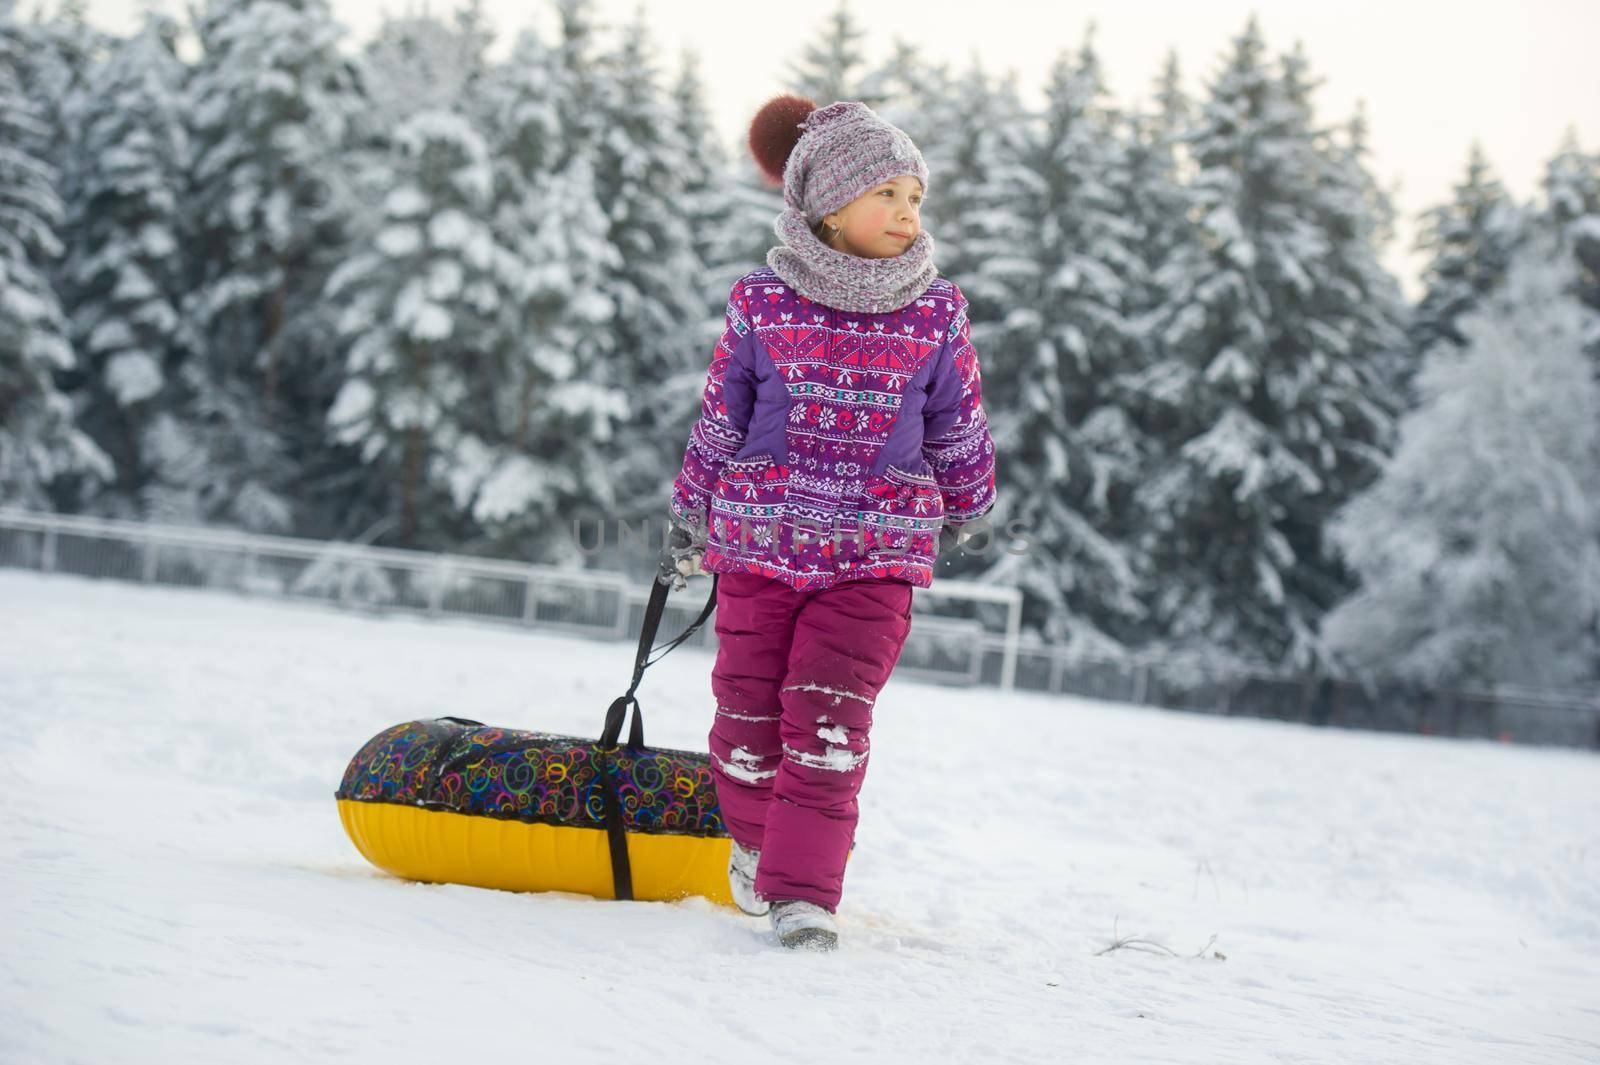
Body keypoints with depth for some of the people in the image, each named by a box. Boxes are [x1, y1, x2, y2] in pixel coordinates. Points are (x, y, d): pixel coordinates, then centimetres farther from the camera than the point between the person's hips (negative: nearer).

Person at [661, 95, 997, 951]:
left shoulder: (936, 317, -2)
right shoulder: (763, 306, -4)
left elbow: (959, 429, 12)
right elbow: (719, 419, 6)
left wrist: (966, 506, 23)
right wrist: (689, 519, 14)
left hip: (875, 556, -1)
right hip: (759, 541, 1)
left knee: (830, 722, -9)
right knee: (751, 710, 10)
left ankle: (805, 893, -5)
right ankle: (755, 839, 37)